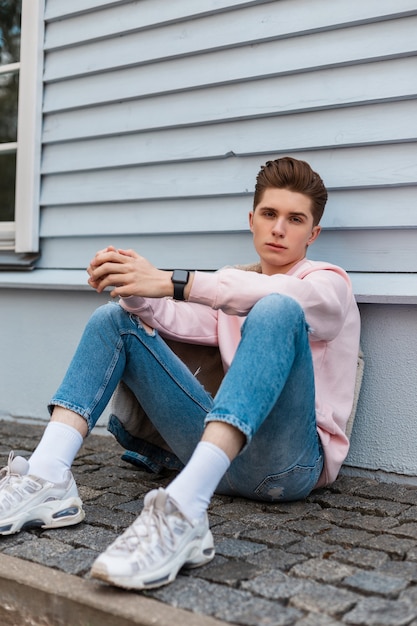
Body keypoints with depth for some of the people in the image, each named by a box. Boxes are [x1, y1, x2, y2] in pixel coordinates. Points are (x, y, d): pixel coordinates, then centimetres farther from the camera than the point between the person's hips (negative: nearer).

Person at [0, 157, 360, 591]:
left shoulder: (328, 283, 8)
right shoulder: (231, 288, 25)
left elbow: (282, 297, -18)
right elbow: (176, 321, 5)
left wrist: (173, 282, -27)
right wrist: (135, 288, -16)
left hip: (288, 462, -5)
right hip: (219, 450, 5)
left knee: (276, 311, -31)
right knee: (114, 318, 5)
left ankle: (184, 512, -47)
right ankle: (47, 480, -16)